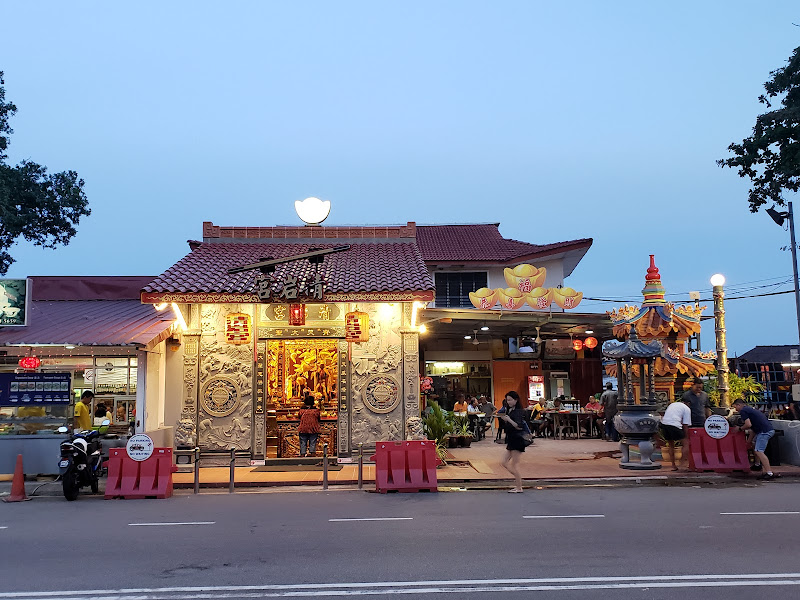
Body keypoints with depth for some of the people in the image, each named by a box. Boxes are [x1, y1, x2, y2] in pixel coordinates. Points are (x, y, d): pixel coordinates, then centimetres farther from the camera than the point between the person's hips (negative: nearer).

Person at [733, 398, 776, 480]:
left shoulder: (743, 411, -5)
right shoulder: (749, 409, 25)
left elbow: (748, 425, -17)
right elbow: (753, 426, 28)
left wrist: (740, 428, 2)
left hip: (765, 431, -11)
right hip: (769, 429, 11)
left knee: (759, 451, -12)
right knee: (754, 444, 28)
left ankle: (769, 473, -18)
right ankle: (757, 465, 37)